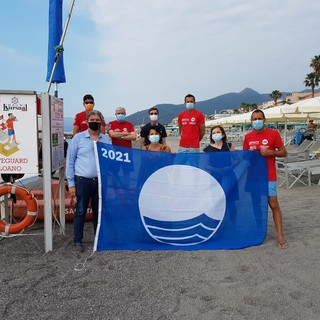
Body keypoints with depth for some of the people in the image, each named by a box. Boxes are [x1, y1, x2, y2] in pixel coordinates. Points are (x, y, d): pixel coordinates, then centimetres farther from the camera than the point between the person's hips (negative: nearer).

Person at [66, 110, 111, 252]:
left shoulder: (106, 139, 9)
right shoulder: (78, 138, 1)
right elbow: (70, 161, 1)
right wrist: (71, 183, -2)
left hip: (101, 181, 3)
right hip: (82, 181, -3)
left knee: (99, 211, 11)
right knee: (80, 211, 3)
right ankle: (77, 241, 16)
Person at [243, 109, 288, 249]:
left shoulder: (273, 134, -4)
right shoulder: (248, 137, 7)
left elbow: (284, 152, -2)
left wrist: (270, 152, -17)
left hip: (268, 176, -4)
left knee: (273, 204, -5)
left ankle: (280, 236, 2)